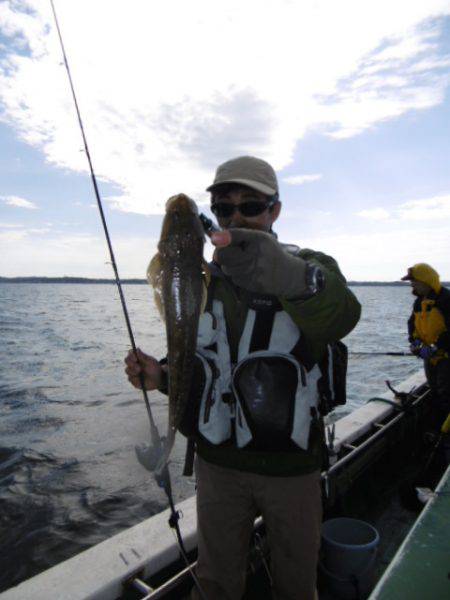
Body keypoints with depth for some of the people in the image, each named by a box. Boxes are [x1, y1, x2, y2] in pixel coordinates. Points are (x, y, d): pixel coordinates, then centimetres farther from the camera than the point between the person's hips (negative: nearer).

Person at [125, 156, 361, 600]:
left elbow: (341, 317, -35)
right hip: (217, 463, 3)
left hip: (293, 465, -2)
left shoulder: (313, 267, -11)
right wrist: (163, 375, -12)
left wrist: (291, 277, -56)